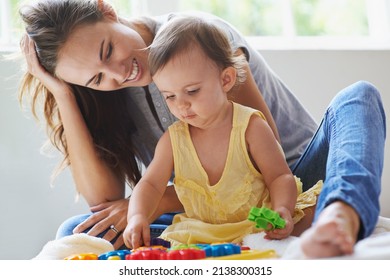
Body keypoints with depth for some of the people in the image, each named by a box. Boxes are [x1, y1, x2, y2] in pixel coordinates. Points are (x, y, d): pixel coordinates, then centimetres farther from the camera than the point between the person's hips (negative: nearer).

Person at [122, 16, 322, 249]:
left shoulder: (250, 127, -9)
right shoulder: (173, 139, 0)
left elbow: (280, 177, -7)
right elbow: (151, 184, 3)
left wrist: (282, 210, -28)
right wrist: (137, 217, -18)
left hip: (260, 228, -3)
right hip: (202, 236, 4)